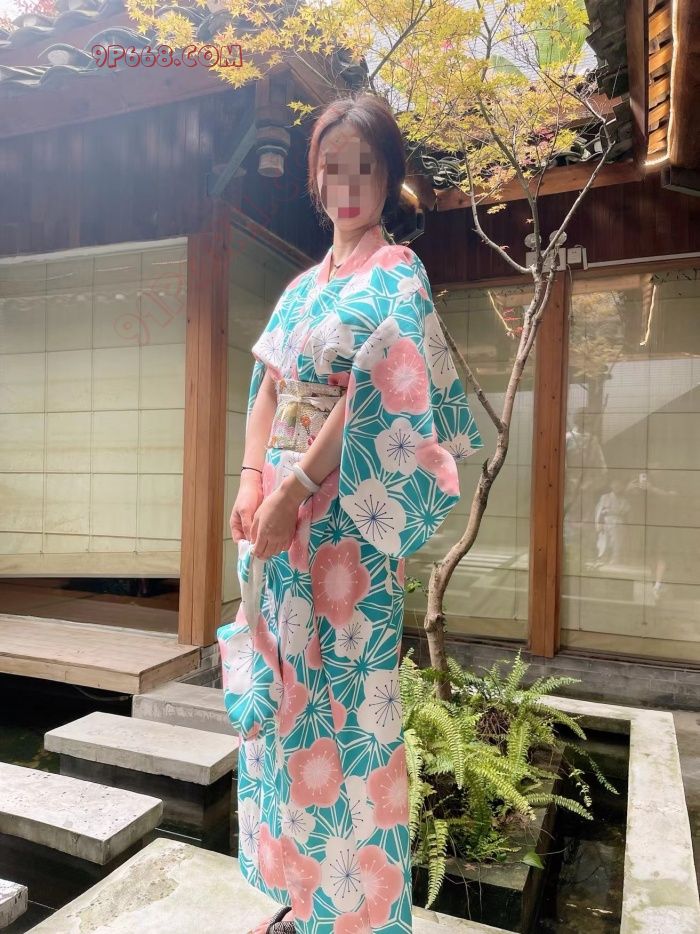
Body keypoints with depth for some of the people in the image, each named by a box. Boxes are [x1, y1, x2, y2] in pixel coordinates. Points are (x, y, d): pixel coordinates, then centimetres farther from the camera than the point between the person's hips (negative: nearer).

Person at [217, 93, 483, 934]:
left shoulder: (395, 275, -2)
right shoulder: (302, 287, 18)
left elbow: (376, 395, -15)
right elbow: (267, 387, 12)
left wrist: (294, 487, -16)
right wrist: (251, 482, -2)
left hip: (345, 518, -7)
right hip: (282, 513, 7)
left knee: (343, 702, 1)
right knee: (284, 693, 14)